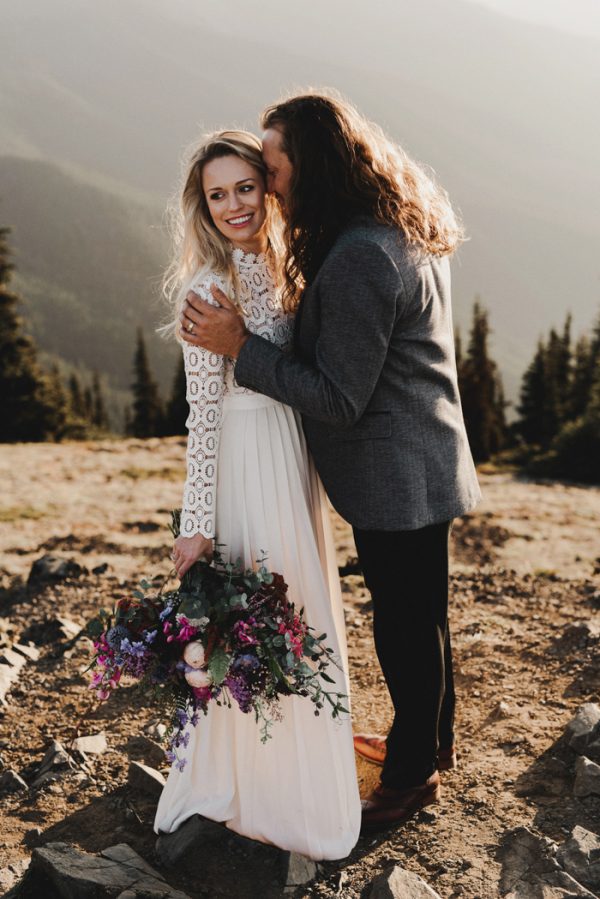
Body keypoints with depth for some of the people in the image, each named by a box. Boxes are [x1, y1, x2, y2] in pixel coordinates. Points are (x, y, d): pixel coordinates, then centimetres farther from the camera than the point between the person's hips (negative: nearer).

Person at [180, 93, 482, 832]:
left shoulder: (359, 260, -26)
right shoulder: (404, 232, 7)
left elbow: (339, 398, -24)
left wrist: (241, 347, -21)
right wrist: (301, 312, 6)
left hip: (394, 481, -10)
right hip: (424, 466, 10)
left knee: (405, 624, 7)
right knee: (422, 612, 23)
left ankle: (411, 776, 27)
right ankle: (434, 739, 43)